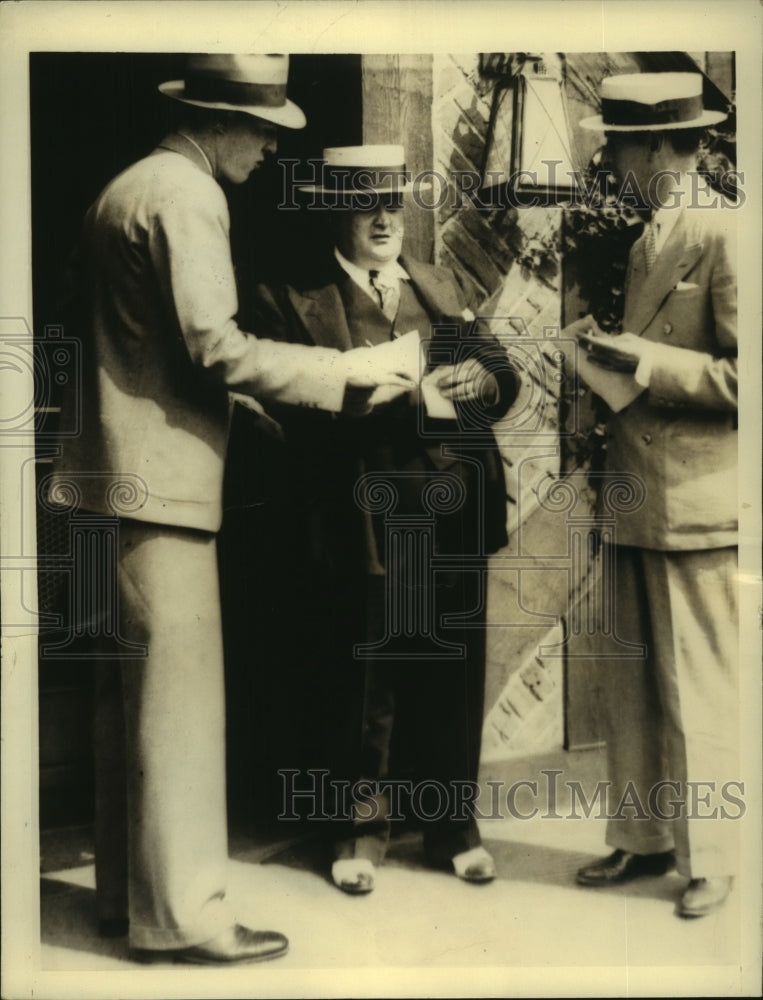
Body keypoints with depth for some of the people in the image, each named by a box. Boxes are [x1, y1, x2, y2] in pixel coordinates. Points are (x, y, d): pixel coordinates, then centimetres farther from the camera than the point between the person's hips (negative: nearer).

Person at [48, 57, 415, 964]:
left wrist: (228, 401, 22)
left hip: (116, 472, 10)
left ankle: (125, 890, 25)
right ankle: (181, 913, 4)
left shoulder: (131, 185, 19)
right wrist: (343, 369, -14)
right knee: (179, 697, -5)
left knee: (130, 695, 14)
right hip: (161, 480, -10)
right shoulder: (187, 194, -12)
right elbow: (214, 347, -20)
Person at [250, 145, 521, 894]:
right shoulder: (293, 300, 1)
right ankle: (361, 826, 28)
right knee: (363, 683, 7)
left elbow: (501, 374, 11)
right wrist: (400, 397, -19)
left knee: (452, 676, 11)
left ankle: (452, 823, 30)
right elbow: (298, 412, -11)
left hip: (453, 521, 4)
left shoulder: (441, 287, 17)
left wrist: (479, 379, -12)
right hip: (361, 528, -4)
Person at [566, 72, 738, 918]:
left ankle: (709, 858, 20)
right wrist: (607, 350, 6)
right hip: (636, 500, 8)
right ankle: (642, 838, 29)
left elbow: (741, 375, -17)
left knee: (697, 694, 3)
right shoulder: (647, 239, 15)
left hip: (696, 506, -8)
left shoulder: (725, 236, -11)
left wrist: (642, 363, -18)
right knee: (630, 686, 14)